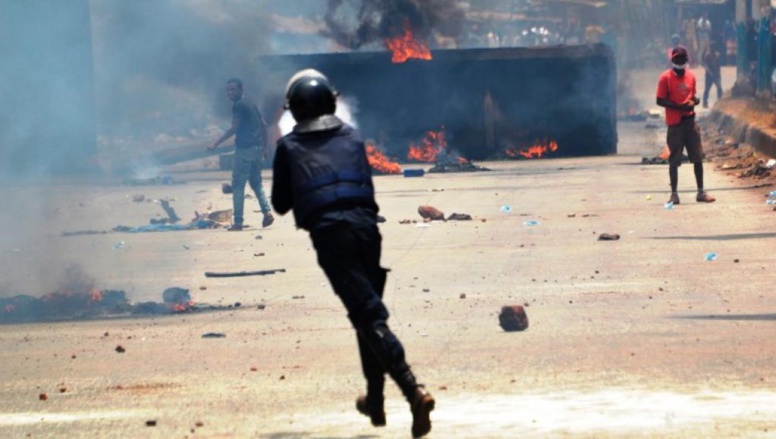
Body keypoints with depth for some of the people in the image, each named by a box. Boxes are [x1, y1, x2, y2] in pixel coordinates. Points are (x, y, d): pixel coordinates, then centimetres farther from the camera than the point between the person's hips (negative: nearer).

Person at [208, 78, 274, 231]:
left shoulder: (239, 105, -9)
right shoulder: (251, 103, 17)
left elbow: (234, 128, -14)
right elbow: (263, 125, 19)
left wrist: (216, 144, -12)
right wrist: (263, 146, 24)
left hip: (244, 148, -8)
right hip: (257, 148, 8)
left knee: (238, 185, -3)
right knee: (256, 183, 17)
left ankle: (238, 222, -5)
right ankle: (267, 211, -3)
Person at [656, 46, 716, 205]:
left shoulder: (691, 76, 9)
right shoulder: (666, 78, -8)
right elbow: (660, 101, -10)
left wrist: (695, 100, -4)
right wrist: (679, 106, -21)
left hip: (690, 120, 5)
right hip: (675, 123, -5)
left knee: (698, 157, 6)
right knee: (674, 160, -2)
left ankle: (701, 192, 13)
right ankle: (674, 194, 4)